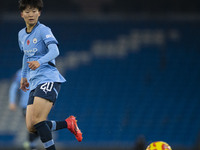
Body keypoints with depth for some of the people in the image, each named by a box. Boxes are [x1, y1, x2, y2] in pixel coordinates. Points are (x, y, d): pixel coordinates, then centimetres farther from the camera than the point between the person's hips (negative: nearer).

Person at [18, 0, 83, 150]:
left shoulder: (43, 30, -7)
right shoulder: (22, 34, 16)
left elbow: (54, 51, -23)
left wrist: (39, 62, -40)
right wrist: (24, 76, 34)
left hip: (49, 79, -8)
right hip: (35, 83, 8)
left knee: (37, 120, -22)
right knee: (31, 127, -3)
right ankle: (68, 124, 12)